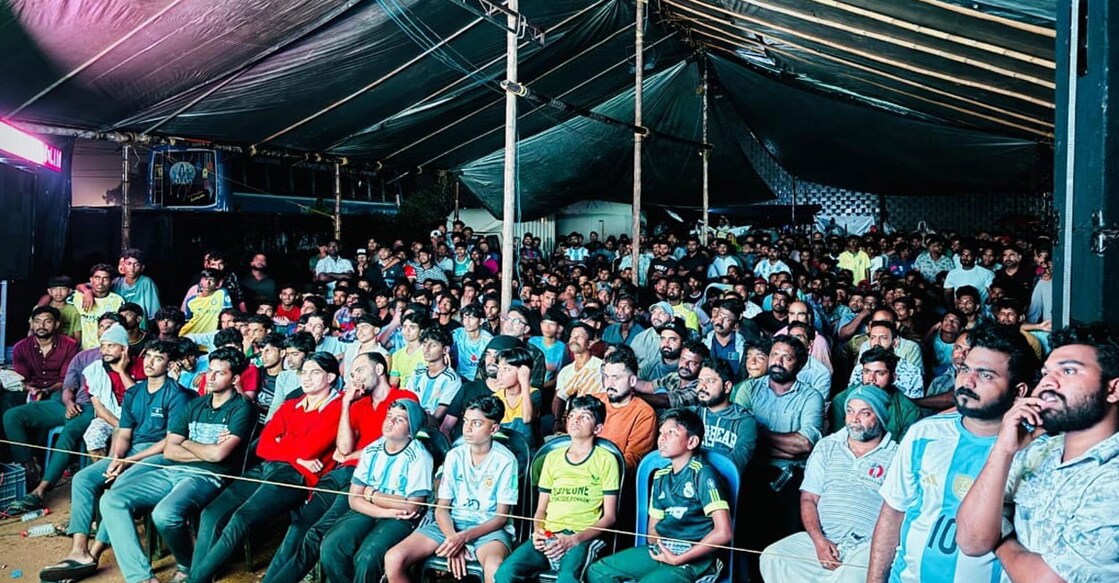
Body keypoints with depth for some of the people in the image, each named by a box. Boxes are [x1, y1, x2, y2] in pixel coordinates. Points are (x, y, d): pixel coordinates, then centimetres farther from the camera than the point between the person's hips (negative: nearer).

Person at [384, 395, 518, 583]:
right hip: (451, 525, 4)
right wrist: (453, 539, -17)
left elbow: (501, 517, -6)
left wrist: (464, 537, -21)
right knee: (393, 559, -18)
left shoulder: (505, 460, -7)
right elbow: (442, 508, 4)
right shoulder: (454, 456, 4)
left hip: (488, 528, -4)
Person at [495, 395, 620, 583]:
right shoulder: (552, 457, 19)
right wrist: (538, 531, -2)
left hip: (583, 538, -4)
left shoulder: (605, 460, 5)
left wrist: (574, 539, -11)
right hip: (548, 536, 4)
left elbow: (609, 516, 2)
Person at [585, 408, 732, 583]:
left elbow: (723, 532, -20)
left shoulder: (703, 474, -12)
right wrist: (656, 547, -5)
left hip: (694, 558, -7)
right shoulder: (661, 476, 10)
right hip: (660, 550, 7)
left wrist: (679, 559, -15)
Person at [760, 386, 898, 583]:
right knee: (772, 557, -20)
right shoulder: (826, 446, 15)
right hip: (821, 539, 4)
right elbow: (808, 498, 9)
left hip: (868, 545, -4)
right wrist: (819, 541, -7)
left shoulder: (895, 456, 5)